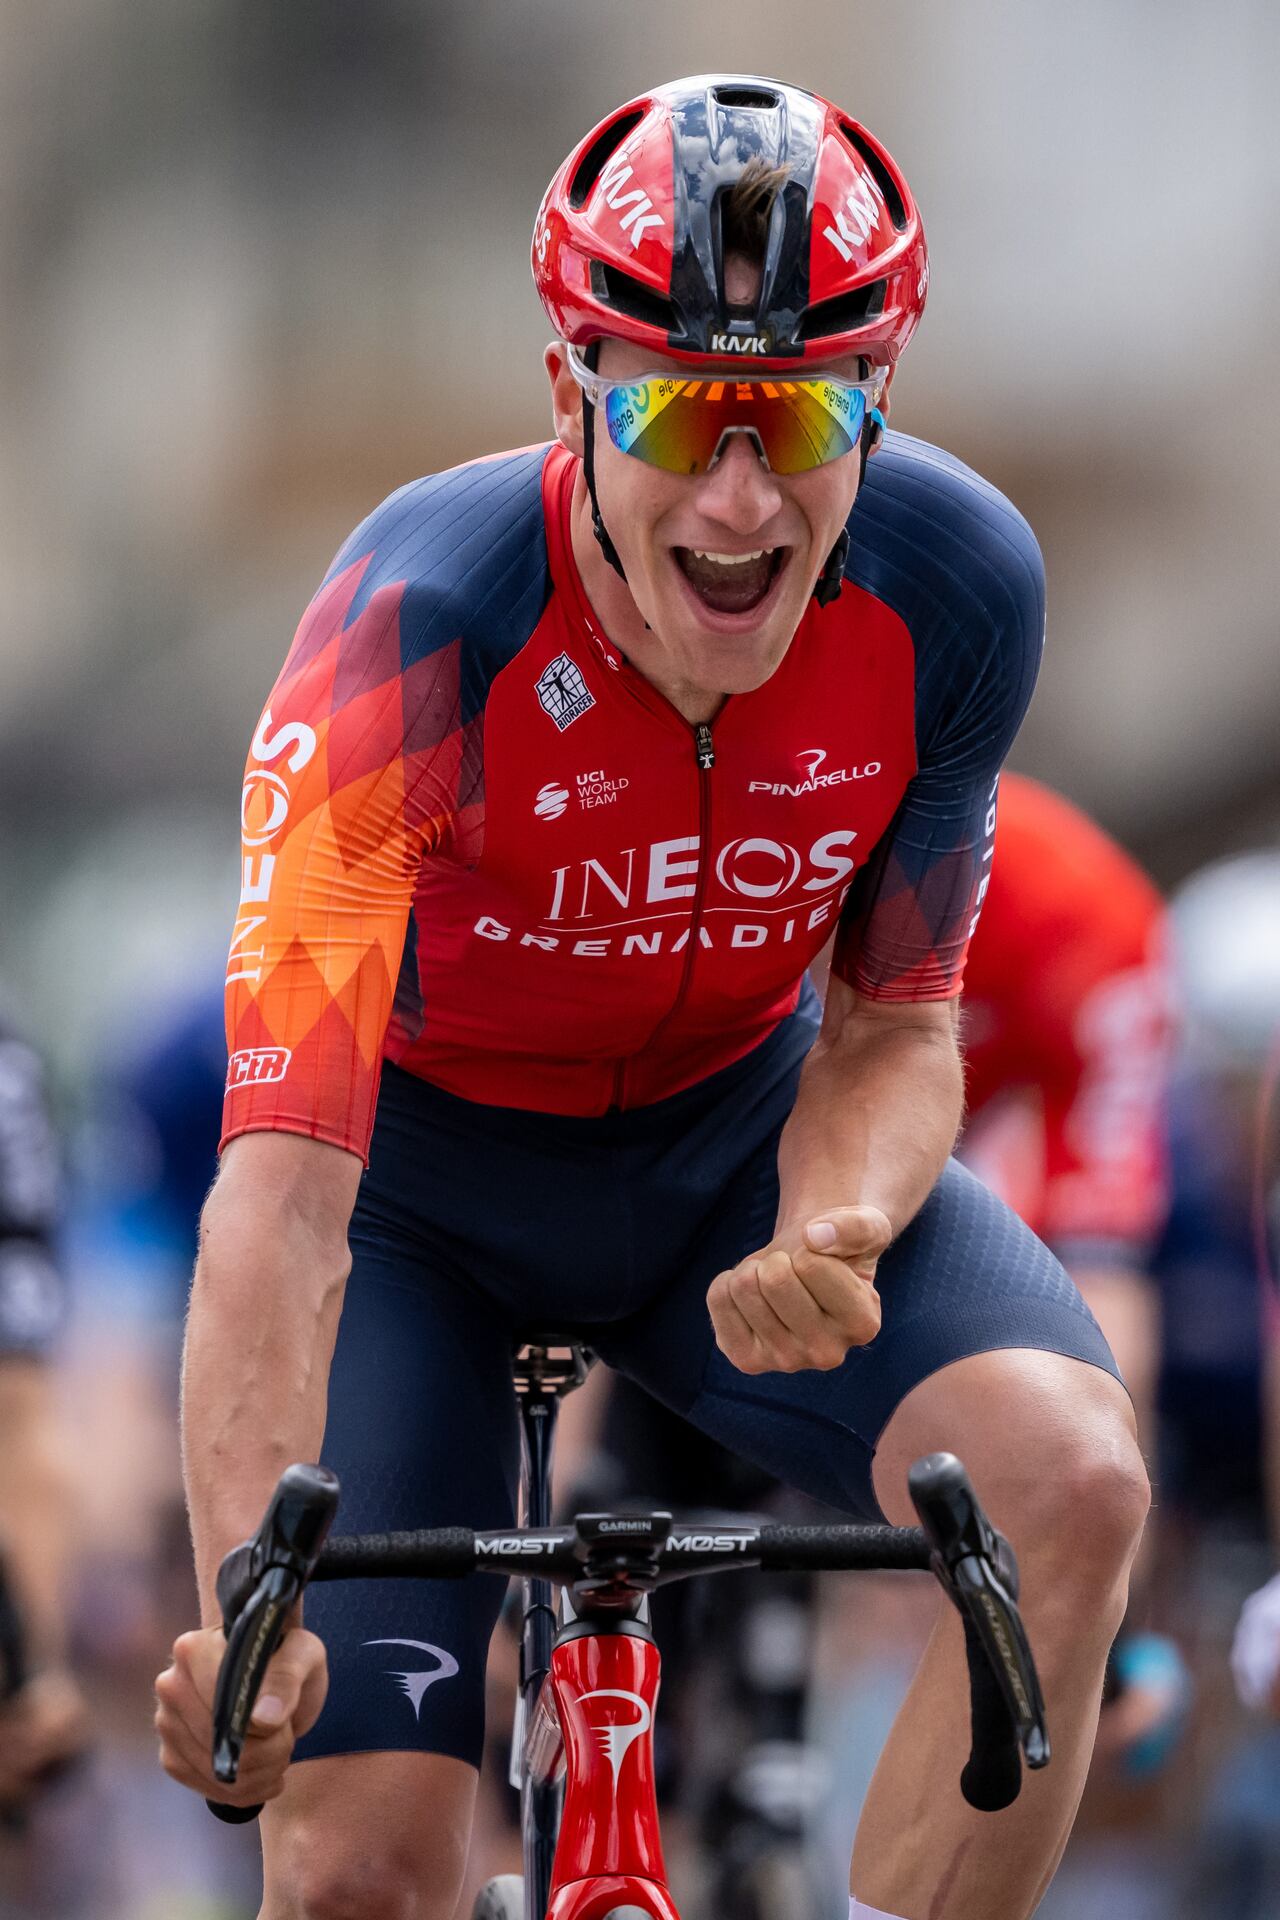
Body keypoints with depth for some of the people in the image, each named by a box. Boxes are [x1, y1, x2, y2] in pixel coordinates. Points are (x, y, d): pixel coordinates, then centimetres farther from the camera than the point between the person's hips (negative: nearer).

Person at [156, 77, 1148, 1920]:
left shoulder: (956, 587, -23)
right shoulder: (421, 627, -34)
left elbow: (896, 1026, -7)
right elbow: (284, 1179, -38)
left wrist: (835, 1237, -32)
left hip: (731, 1139, 3)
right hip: (425, 1170, -2)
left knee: (1074, 1488, -28)